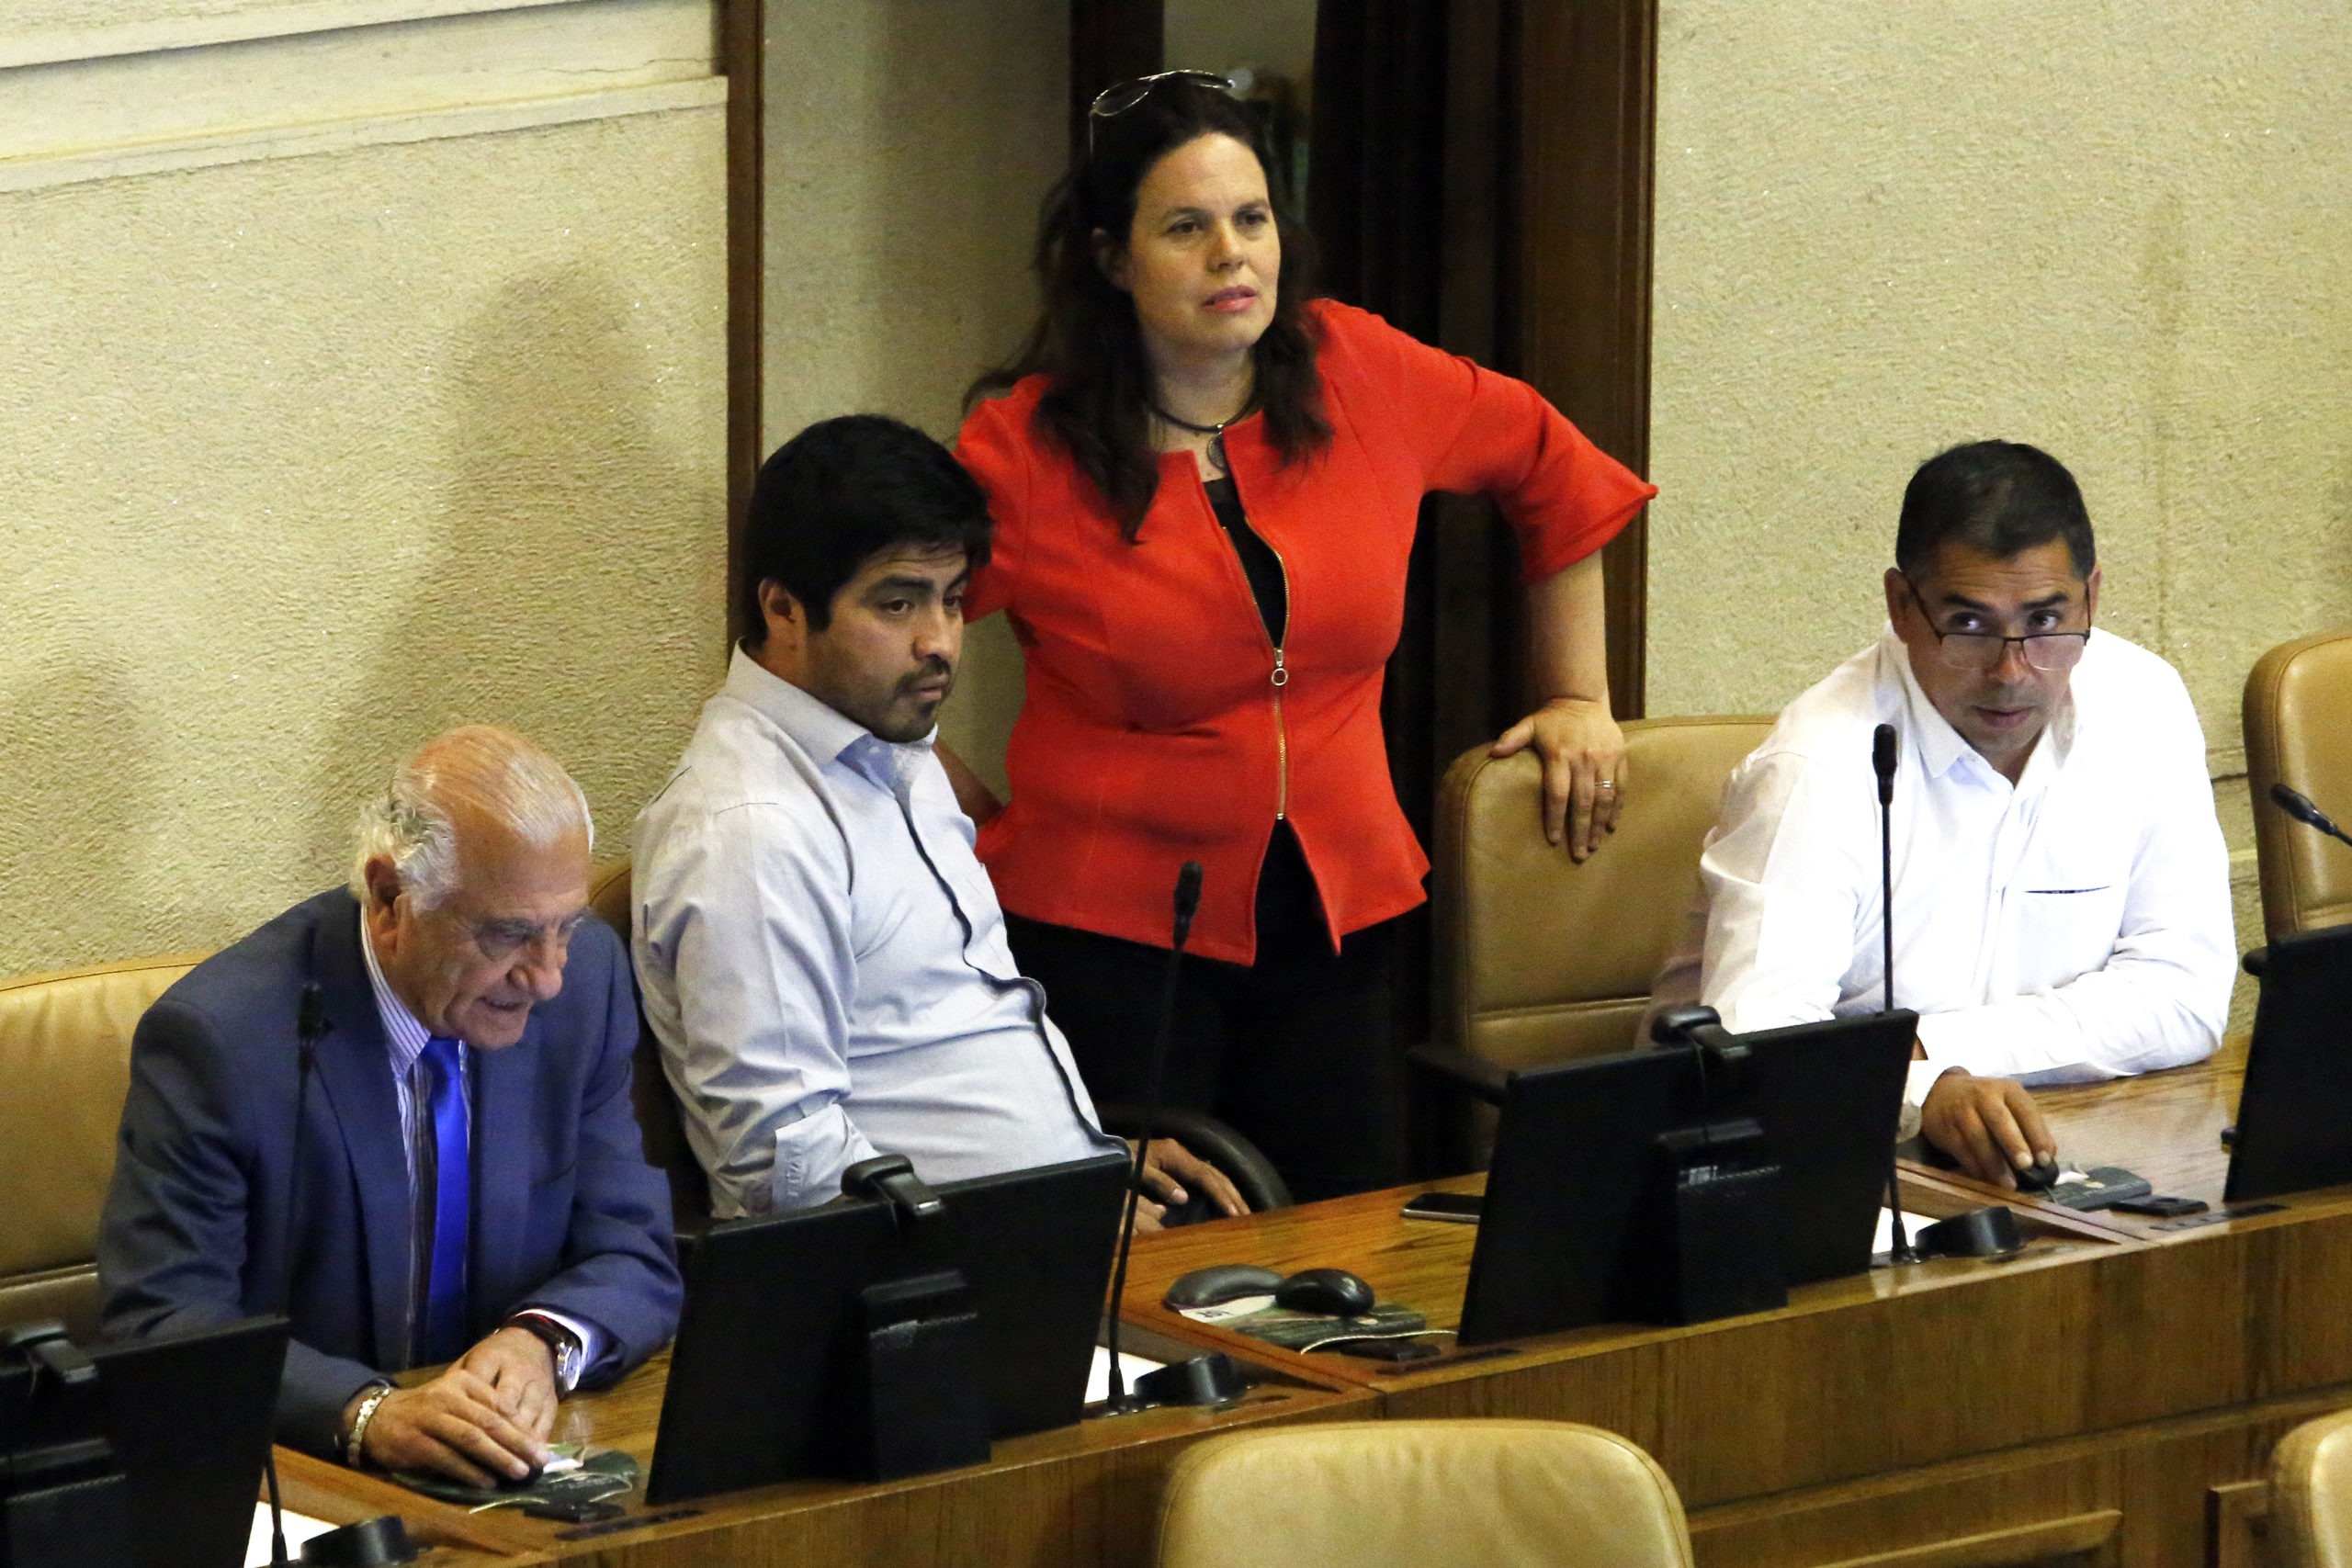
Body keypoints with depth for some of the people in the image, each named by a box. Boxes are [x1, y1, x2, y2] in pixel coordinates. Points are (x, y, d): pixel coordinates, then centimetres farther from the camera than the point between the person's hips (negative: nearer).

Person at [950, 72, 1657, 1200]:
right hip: (1112, 935, -4)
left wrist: (1579, 700, 19)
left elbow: (1552, 470, 17)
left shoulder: (1358, 378, 1)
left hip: (1337, 913, 4)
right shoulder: (1028, 452, -9)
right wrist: (981, 824, -3)